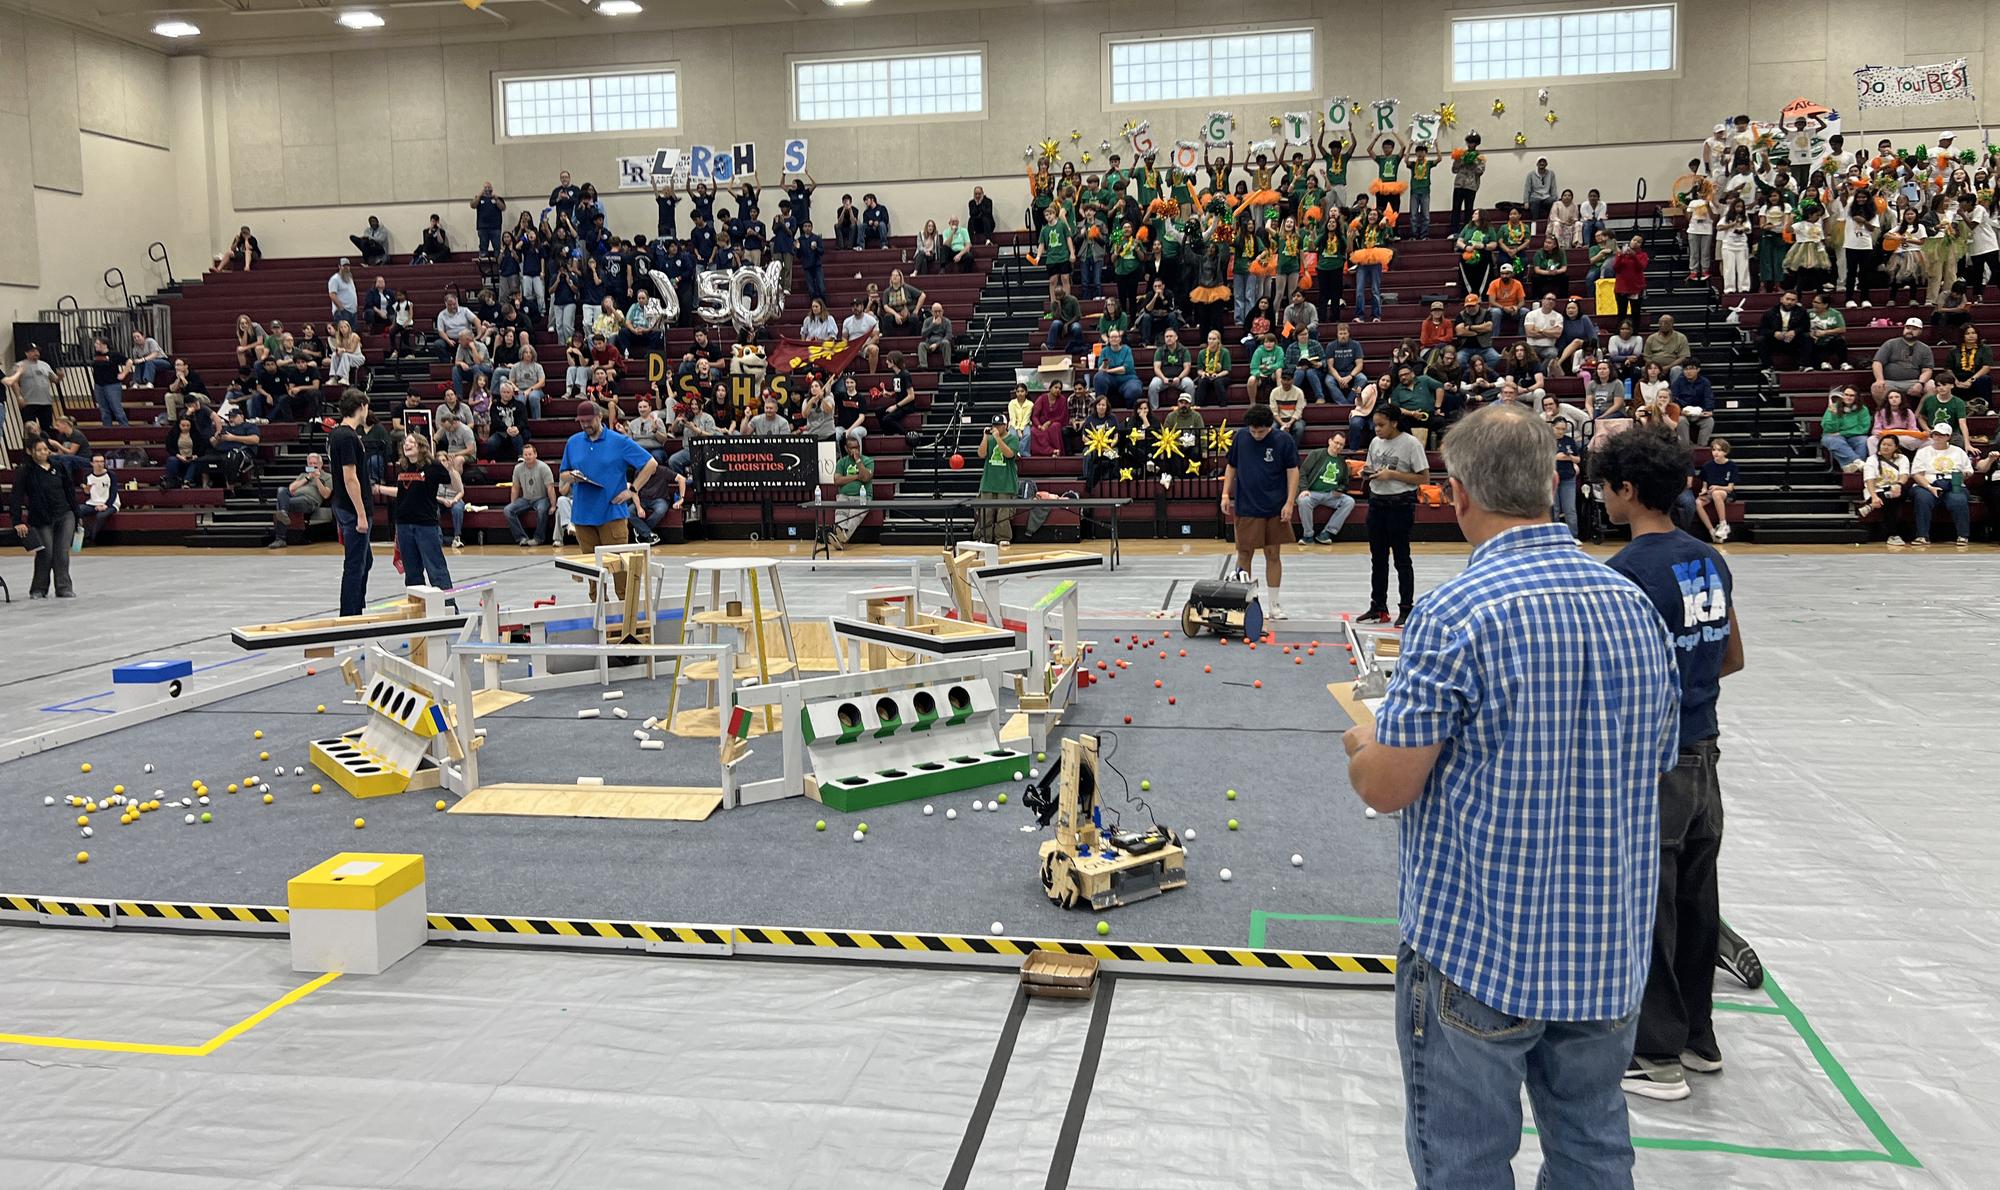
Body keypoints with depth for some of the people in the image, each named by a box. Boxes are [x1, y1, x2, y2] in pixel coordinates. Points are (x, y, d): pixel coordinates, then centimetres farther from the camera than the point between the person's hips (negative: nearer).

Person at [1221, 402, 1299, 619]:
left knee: (1273, 555, 7)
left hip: (1275, 509, -1)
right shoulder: (1240, 437, 0)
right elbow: (1231, 466, 11)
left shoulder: (1284, 440, -6)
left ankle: (1273, 604, 15)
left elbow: (1293, 471, -4)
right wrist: (1226, 494, 4)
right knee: (1244, 554, 3)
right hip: (1246, 508, 1)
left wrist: (1289, 503, -10)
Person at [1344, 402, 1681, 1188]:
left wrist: (1363, 744, 5)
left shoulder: (1457, 613, -19)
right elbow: (1656, 766, 13)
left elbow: (1386, 788, -16)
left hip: (1478, 950, -6)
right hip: (1609, 950, 7)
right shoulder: (1636, 607, 2)